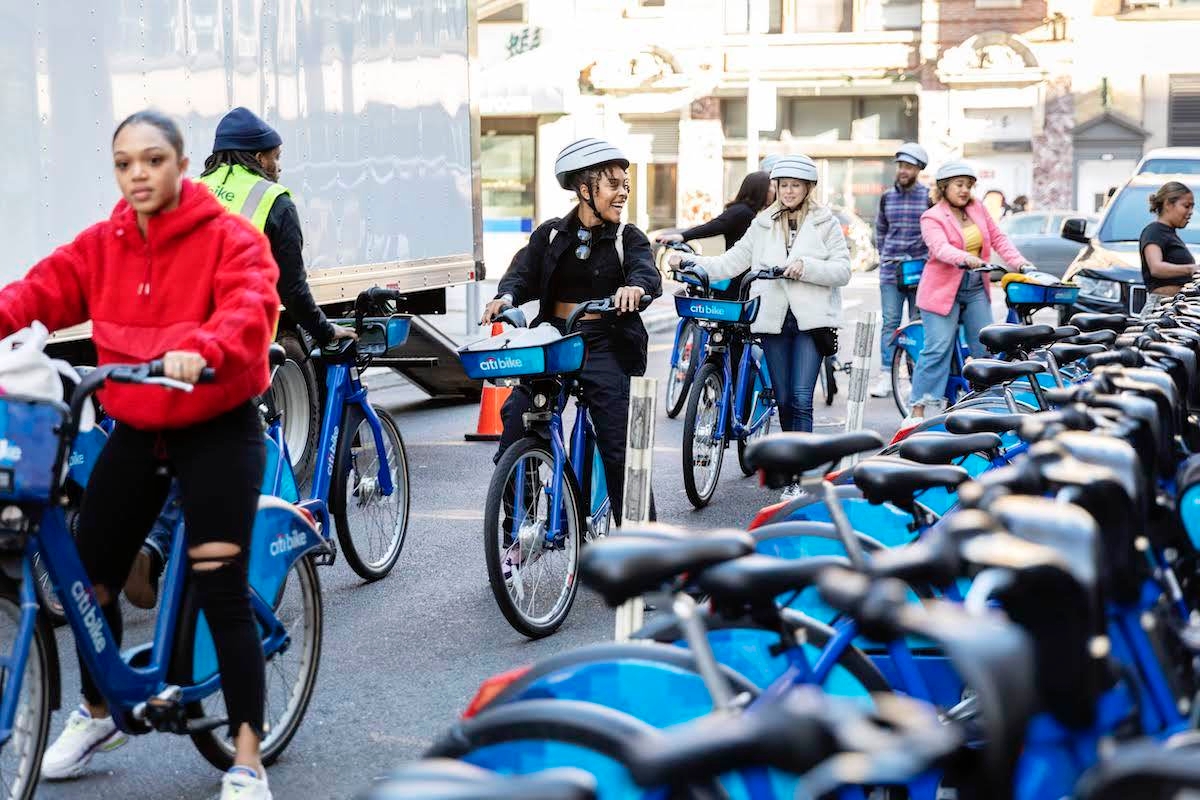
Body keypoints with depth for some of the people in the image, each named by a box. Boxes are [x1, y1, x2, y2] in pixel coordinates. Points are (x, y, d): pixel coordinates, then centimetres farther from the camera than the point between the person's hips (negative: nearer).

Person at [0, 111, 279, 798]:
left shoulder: (230, 238, -13)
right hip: (136, 432, 5)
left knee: (222, 592, -8)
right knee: (91, 579, 11)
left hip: (217, 431, -5)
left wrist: (200, 348, -50)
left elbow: (250, 306, -30)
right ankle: (98, 714, 37)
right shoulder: (103, 246, 3)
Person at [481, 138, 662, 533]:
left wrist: (636, 286, -38)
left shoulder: (627, 238, 4)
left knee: (619, 443, -6)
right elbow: (524, 273, -1)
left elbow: (648, 273, -14)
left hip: (606, 347, -2)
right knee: (515, 422, -9)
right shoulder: (551, 234, 9)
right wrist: (505, 297, -23)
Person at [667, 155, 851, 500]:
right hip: (774, 320, 4)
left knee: (801, 398, -11)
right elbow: (732, 262, 7)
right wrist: (691, 262, -7)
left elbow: (842, 271, -3)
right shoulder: (763, 225, 14)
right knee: (783, 399, 7)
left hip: (810, 321, -4)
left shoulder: (826, 223, 4)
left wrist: (806, 266, -19)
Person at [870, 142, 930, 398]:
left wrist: (929, 259, -1)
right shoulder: (887, 197, 10)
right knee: (890, 322, 1)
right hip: (891, 271, 2)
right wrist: (885, 255, 13)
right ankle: (886, 374, 2)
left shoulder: (928, 197, 0)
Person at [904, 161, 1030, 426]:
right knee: (938, 349, -12)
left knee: (985, 347, 4)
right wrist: (966, 259, -43)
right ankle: (917, 412, -9)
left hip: (976, 287, 6)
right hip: (943, 289, -6)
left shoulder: (977, 208, 11)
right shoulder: (932, 218, -7)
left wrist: (1019, 262, -4)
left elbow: (998, 238, 11)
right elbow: (941, 248, -24)